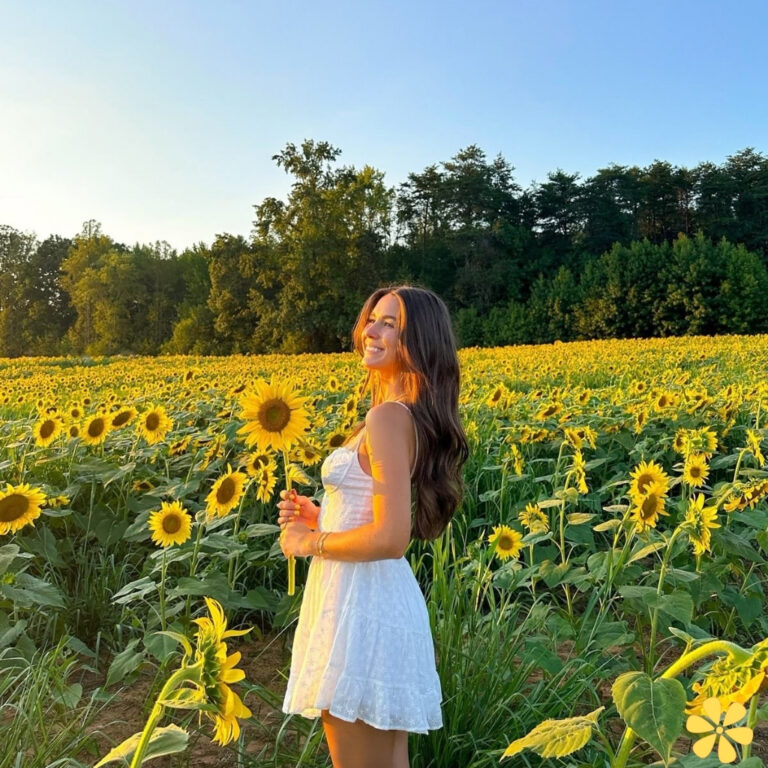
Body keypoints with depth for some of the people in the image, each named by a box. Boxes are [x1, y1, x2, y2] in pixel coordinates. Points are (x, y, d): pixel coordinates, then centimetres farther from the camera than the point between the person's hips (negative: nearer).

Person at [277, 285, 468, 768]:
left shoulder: (388, 416, -19)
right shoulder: (411, 413, 10)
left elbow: (390, 538, -24)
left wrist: (310, 542, -11)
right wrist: (321, 518, 9)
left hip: (361, 600, -10)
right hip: (379, 595, 10)